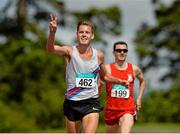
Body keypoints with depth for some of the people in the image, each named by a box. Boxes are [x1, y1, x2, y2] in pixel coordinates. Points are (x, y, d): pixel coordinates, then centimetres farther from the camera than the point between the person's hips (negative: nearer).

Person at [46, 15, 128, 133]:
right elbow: (51, 49, -26)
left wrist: (119, 81, 7)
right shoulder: (70, 51, -5)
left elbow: (104, 76, 24)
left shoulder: (99, 55, 5)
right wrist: (52, 32, -44)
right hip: (72, 103, 0)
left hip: (91, 102, 0)